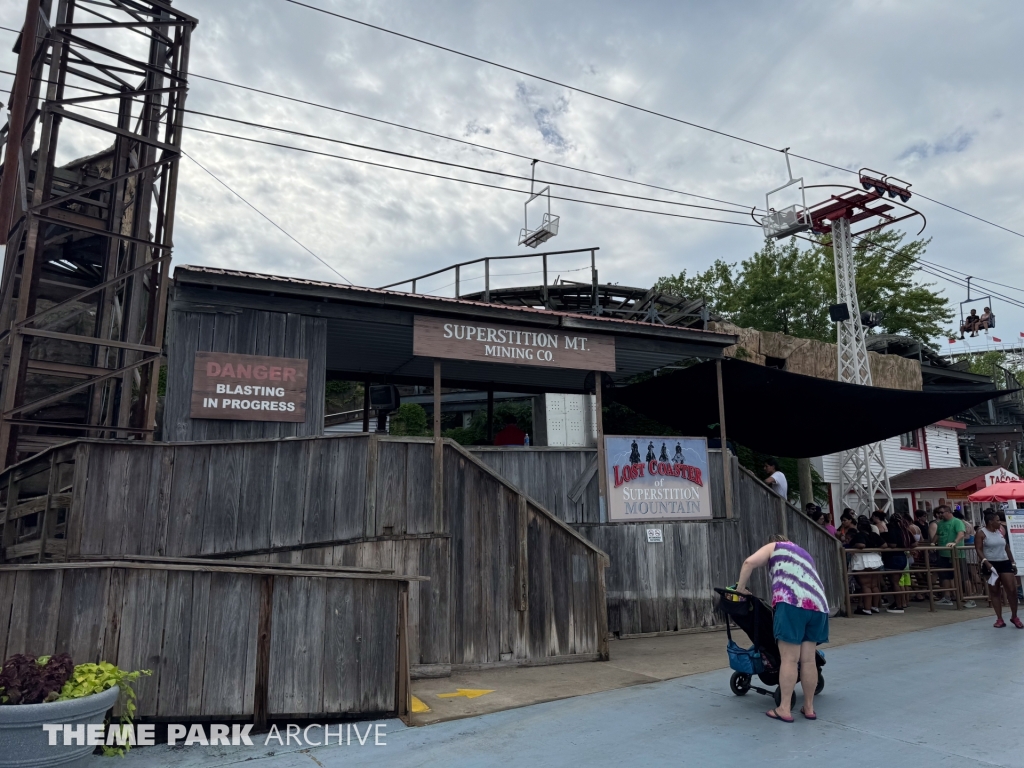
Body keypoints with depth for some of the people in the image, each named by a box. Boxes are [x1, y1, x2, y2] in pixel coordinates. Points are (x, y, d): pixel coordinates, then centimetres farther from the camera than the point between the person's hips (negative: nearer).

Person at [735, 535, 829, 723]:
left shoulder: (774, 547, 20)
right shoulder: (804, 554, 37)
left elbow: (749, 562, 2)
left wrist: (740, 588, 11)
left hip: (792, 602, -6)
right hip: (817, 604, 6)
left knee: (789, 659, -3)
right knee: (808, 659, 12)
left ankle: (784, 709, 1)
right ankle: (809, 708, 19)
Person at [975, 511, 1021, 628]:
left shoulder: (1001, 531, 11)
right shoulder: (981, 533, -5)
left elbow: (1007, 548, 17)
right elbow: (978, 550, -11)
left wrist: (1013, 562, 15)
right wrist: (986, 562, -23)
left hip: (1004, 562, 4)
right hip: (990, 564, -4)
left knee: (1012, 590, -2)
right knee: (994, 591, 3)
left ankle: (1014, 617, 14)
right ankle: (999, 619, 8)